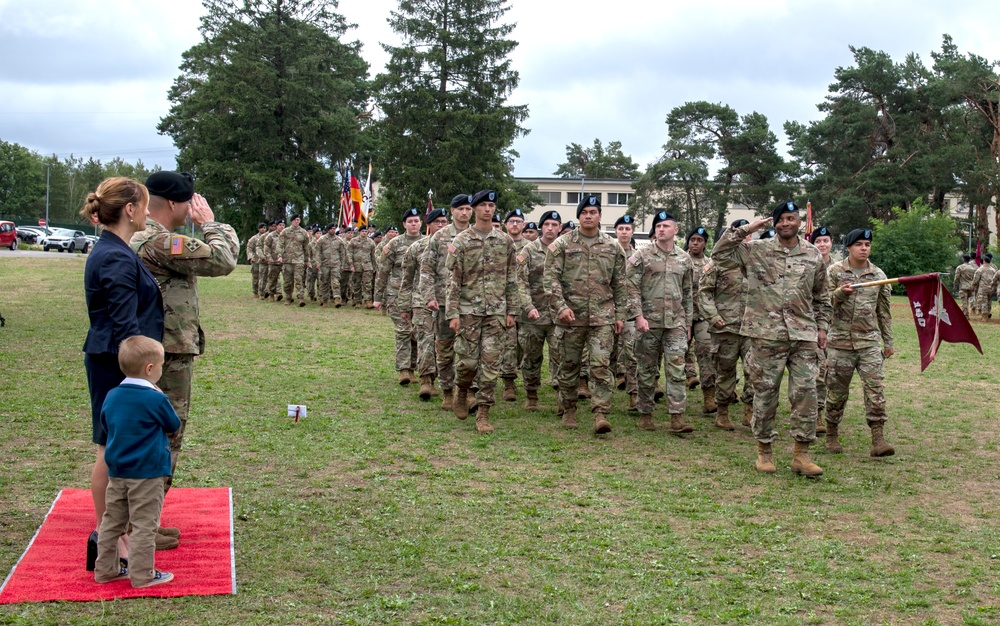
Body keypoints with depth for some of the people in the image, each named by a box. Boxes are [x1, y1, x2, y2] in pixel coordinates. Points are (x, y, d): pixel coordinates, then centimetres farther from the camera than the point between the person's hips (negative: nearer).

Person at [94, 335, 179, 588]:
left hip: (116, 471, 7)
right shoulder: (156, 399, -17)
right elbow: (173, 425, -2)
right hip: (146, 474, -6)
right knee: (144, 525, 1)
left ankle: (106, 569, 24)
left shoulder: (112, 396, 2)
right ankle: (142, 575, 5)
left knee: (112, 521, 16)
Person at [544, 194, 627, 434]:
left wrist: (620, 314, 8)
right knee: (569, 365, 9)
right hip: (570, 315, 0)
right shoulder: (562, 244, 2)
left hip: (602, 316, 0)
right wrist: (561, 306, -13)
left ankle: (600, 414, -9)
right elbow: (551, 277, -3)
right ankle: (569, 410, 23)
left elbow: (620, 284, 12)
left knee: (601, 365, -8)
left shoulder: (613, 247, 9)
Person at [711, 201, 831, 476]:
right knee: (765, 392, 4)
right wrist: (745, 230, -7)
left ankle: (801, 454, 7)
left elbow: (821, 297, 19)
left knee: (806, 392, -1)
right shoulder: (756, 251, 3)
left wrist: (822, 327, 13)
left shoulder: (813, 255, 11)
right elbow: (719, 254, -4)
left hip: (803, 336, 2)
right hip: (766, 334, -2)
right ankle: (764, 451, 17)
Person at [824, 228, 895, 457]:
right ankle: (832, 435, 23)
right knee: (837, 391, 7)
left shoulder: (878, 275, 8)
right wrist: (840, 293, -20)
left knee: (875, 388, -8)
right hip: (840, 341, -2)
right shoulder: (834, 271, 0)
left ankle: (878, 439, -8)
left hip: (870, 341, 2)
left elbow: (884, 311, 14)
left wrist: (888, 341, 14)